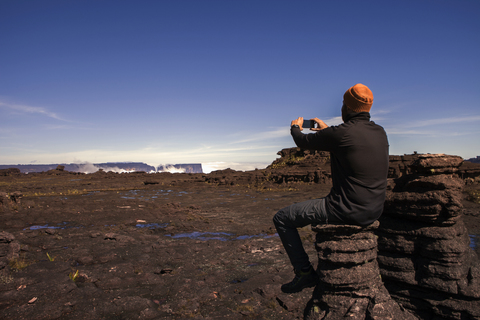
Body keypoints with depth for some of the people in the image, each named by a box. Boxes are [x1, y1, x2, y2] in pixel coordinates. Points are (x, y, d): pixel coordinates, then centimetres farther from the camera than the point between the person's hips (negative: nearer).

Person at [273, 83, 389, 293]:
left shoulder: (341, 133, -19)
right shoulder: (380, 133, 4)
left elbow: (303, 142, -3)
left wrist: (296, 128, 19)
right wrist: (327, 130, 34)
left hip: (348, 211, -8)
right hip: (374, 211, 8)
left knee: (282, 219, 2)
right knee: (327, 205, 39)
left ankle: (305, 272, 8)